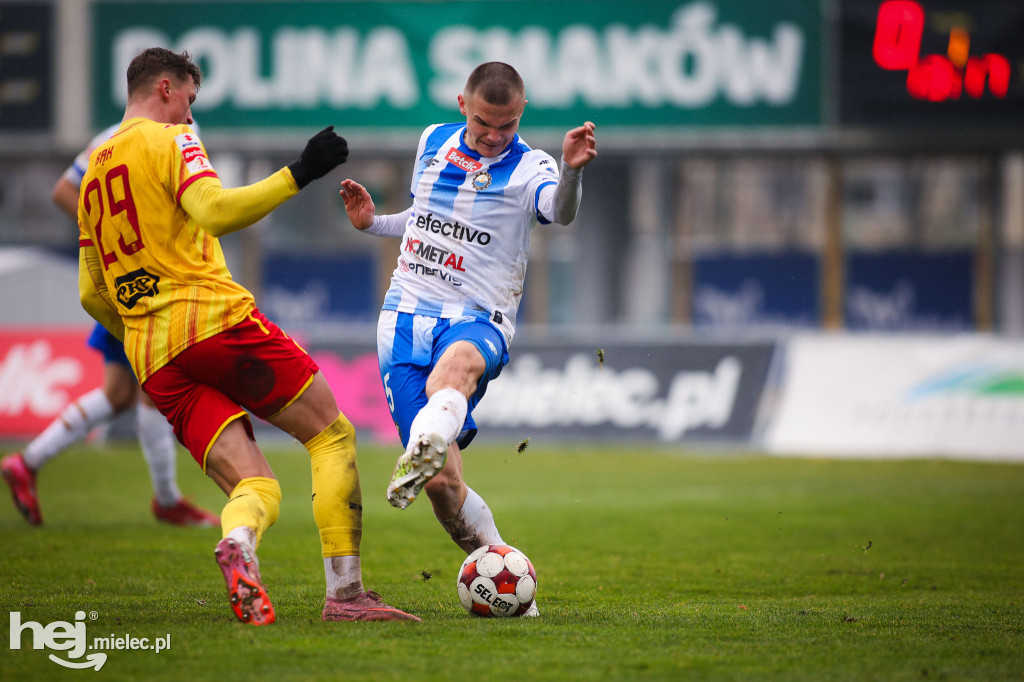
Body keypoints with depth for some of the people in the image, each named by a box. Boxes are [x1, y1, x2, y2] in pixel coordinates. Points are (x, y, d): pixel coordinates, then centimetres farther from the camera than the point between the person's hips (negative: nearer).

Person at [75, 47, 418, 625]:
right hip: (215, 317, -7)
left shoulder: (93, 172, 23)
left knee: (257, 488, 4)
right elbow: (215, 212, -17)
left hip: (153, 360, 7)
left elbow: (92, 295, 25)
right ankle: (345, 592, -10)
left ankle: (239, 538, -35)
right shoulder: (168, 139, 2)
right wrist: (298, 175, -16)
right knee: (332, 434, 5)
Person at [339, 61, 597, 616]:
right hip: (406, 315, 4)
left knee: (455, 365, -44)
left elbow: (560, 212, -26)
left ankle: (424, 448, -71)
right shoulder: (433, 141, 14)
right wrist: (372, 224, 13)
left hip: (477, 320, -4)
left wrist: (571, 170, -47)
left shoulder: (527, 169, -2)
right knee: (444, 483, -8)